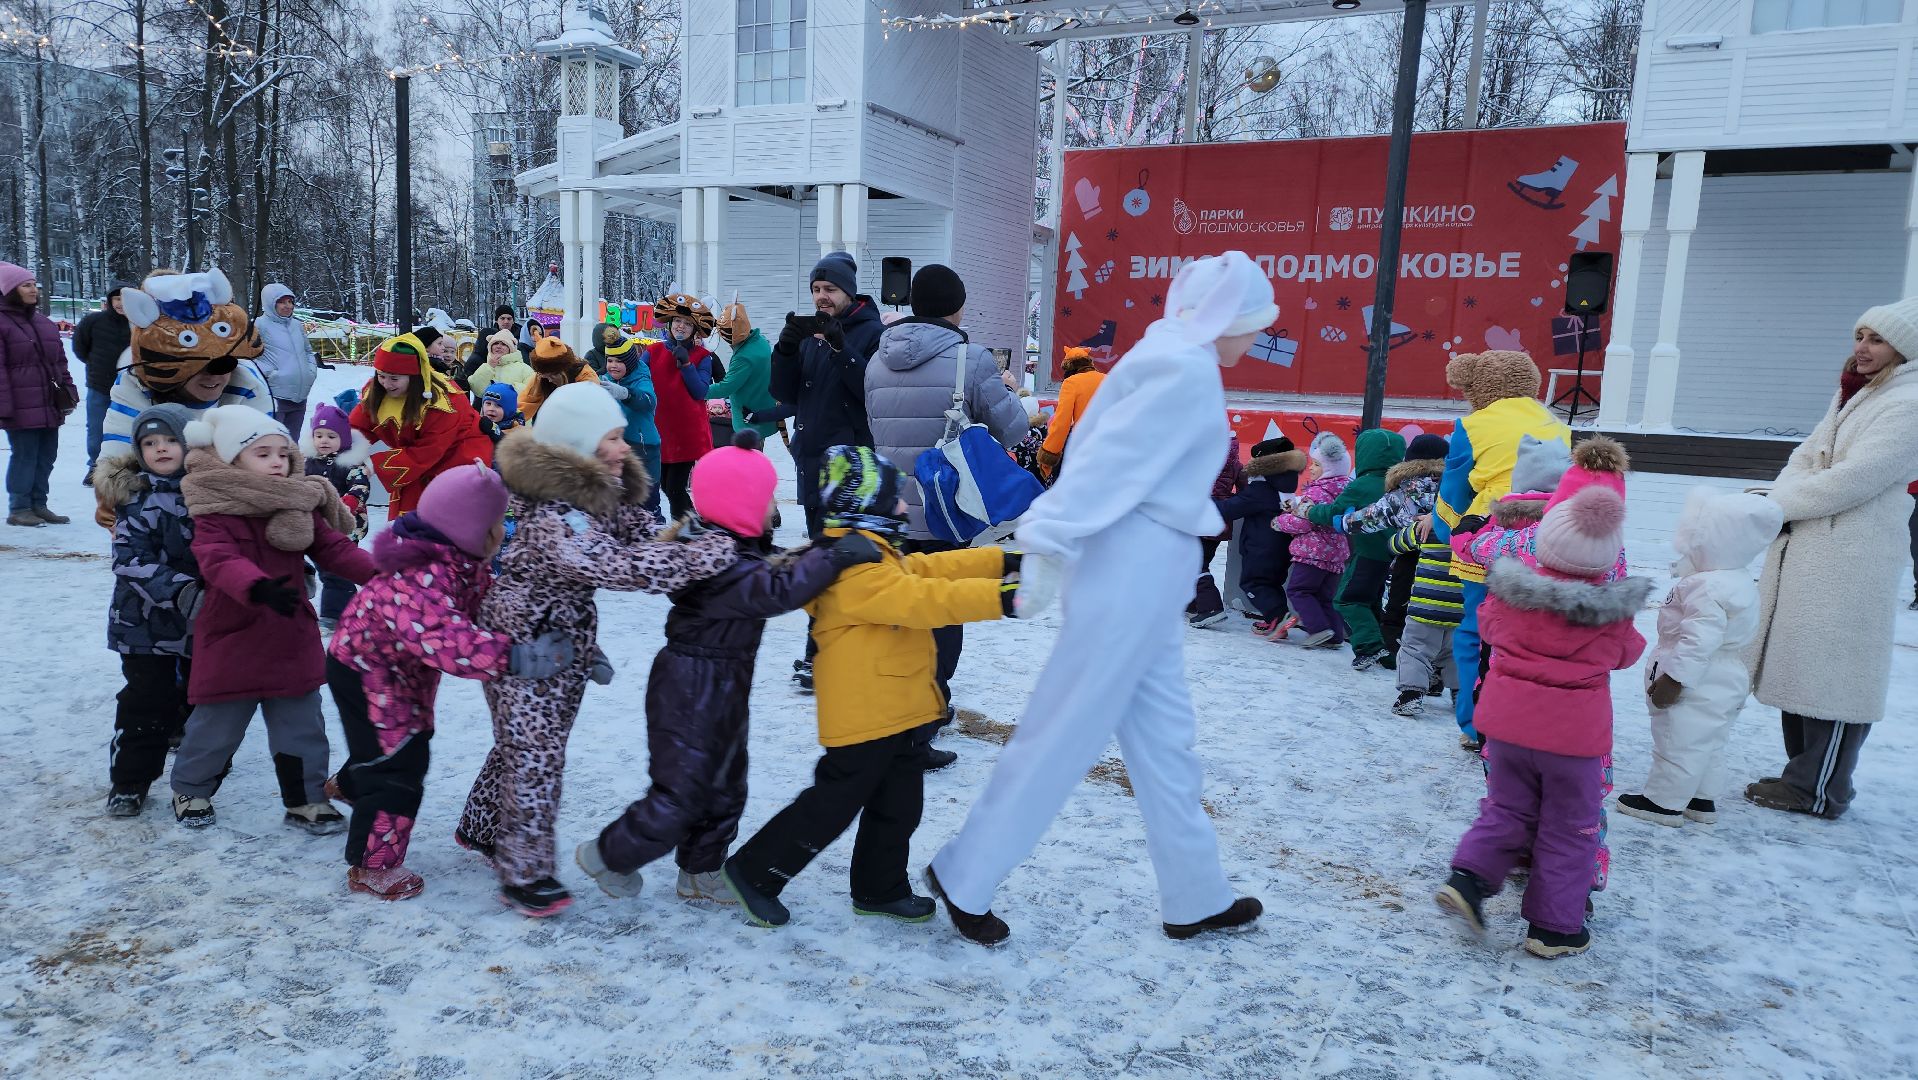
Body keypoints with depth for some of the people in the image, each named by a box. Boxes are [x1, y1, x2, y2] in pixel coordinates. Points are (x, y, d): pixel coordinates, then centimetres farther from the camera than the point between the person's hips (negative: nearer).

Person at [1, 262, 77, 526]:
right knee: (24, 455, -3)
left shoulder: (44, 323, 16)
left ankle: (38, 505, 20)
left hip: (49, 405, 7)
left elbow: (60, 362, 20)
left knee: (46, 456, 10)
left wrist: (68, 392, 12)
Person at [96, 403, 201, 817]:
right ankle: (129, 782, 13)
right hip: (147, 623, -4)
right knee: (147, 701, -1)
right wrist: (180, 591, -32)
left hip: (204, 620, 4)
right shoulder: (136, 497, -12)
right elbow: (131, 562, -20)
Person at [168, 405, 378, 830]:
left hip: (292, 639, 4)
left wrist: (377, 574, -19)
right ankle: (190, 790, 36)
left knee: (302, 727, 11)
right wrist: (258, 588, -48)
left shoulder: (300, 507, 2)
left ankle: (306, 800, 24)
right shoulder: (215, 511, -14)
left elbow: (334, 548, -2)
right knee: (215, 727, 12)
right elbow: (219, 561, -29)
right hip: (232, 640, -4)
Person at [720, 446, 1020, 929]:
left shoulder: (874, 551, 12)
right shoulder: (856, 564, -24)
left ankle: (881, 889, 35)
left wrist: (1001, 561, 8)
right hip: (865, 714, -11)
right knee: (832, 806, 1)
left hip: (894, 709, 11)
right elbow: (920, 599, -30)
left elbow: (928, 568, 13)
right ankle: (753, 872, 16)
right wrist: (996, 597, -32)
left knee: (897, 806, 19)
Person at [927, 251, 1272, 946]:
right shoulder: (1187, 370, -14)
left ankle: (1196, 898, 28)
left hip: (1146, 573, 10)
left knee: (1163, 738, 15)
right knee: (1065, 732, 0)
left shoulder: (1167, 358, 17)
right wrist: (1048, 544, -23)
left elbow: (1108, 459, 13)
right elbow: (1109, 460, -21)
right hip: (1135, 569, -10)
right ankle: (964, 880, 13)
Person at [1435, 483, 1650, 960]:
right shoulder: (1611, 609, -12)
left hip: (1507, 721, 3)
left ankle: (1468, 876, 2)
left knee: (1507, 810, 20)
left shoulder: (1512, 588, -8)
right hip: (1573, 731, -2)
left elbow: (1489, 624, 10)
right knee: (1568, 830, 12)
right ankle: (1554, 926, 18)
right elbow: (1624, 653, 6)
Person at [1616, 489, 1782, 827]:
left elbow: (1699, 640, -30)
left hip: (1699, 684, -11)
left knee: (1679, 742, 1)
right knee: (1709, 742, 19)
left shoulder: (1709, 589, -27)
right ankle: (1702, 799, 30)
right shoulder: (1737, 580, 8)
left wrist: (1675, 677, -25)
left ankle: (1663, 801, 11)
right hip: (1725, 682, 11)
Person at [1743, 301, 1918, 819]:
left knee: (1833, 673, -4)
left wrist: (1779, 505, -11)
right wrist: (1780, 496, -6)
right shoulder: (1850, 395, 17)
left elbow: (1854, 479, -20)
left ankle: (1819, 790, 4)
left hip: (1848, 563, -9)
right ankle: (1804, 774, 25)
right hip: (1804, 552, 9)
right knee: (1801, 665, 14)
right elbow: (1806, 457, 13)